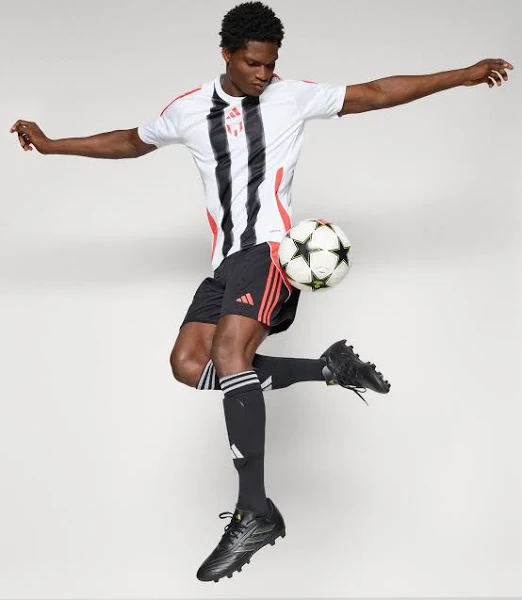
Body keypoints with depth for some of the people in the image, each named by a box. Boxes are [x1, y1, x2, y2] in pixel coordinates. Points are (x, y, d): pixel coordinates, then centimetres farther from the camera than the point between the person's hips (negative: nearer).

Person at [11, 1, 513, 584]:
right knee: (188, 363, -11)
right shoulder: (188, 110, 14)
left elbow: (378, 93, 6)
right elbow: (129, 142, 29)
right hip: (227, 261, 6)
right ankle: (327, 367, -4)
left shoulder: (292, 97, 5)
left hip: (270, 249, -6)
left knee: (228, 352, -26)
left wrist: (463, 75, 4)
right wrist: (52, 145, 29)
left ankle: (254, 513, -23)